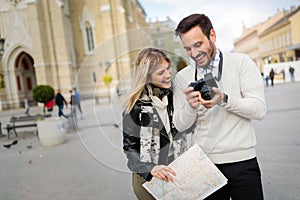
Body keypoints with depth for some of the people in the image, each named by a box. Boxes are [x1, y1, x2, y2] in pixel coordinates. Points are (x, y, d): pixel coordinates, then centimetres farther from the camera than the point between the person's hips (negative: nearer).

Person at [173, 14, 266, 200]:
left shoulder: (241, 62, -2)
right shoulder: (182, 77, 2)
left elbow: (259, 109, -9)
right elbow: (180, 125, 0)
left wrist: (224, 99, -23)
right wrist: (190, 106, -20)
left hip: (242, 162, -1)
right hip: (204, 163, 2)